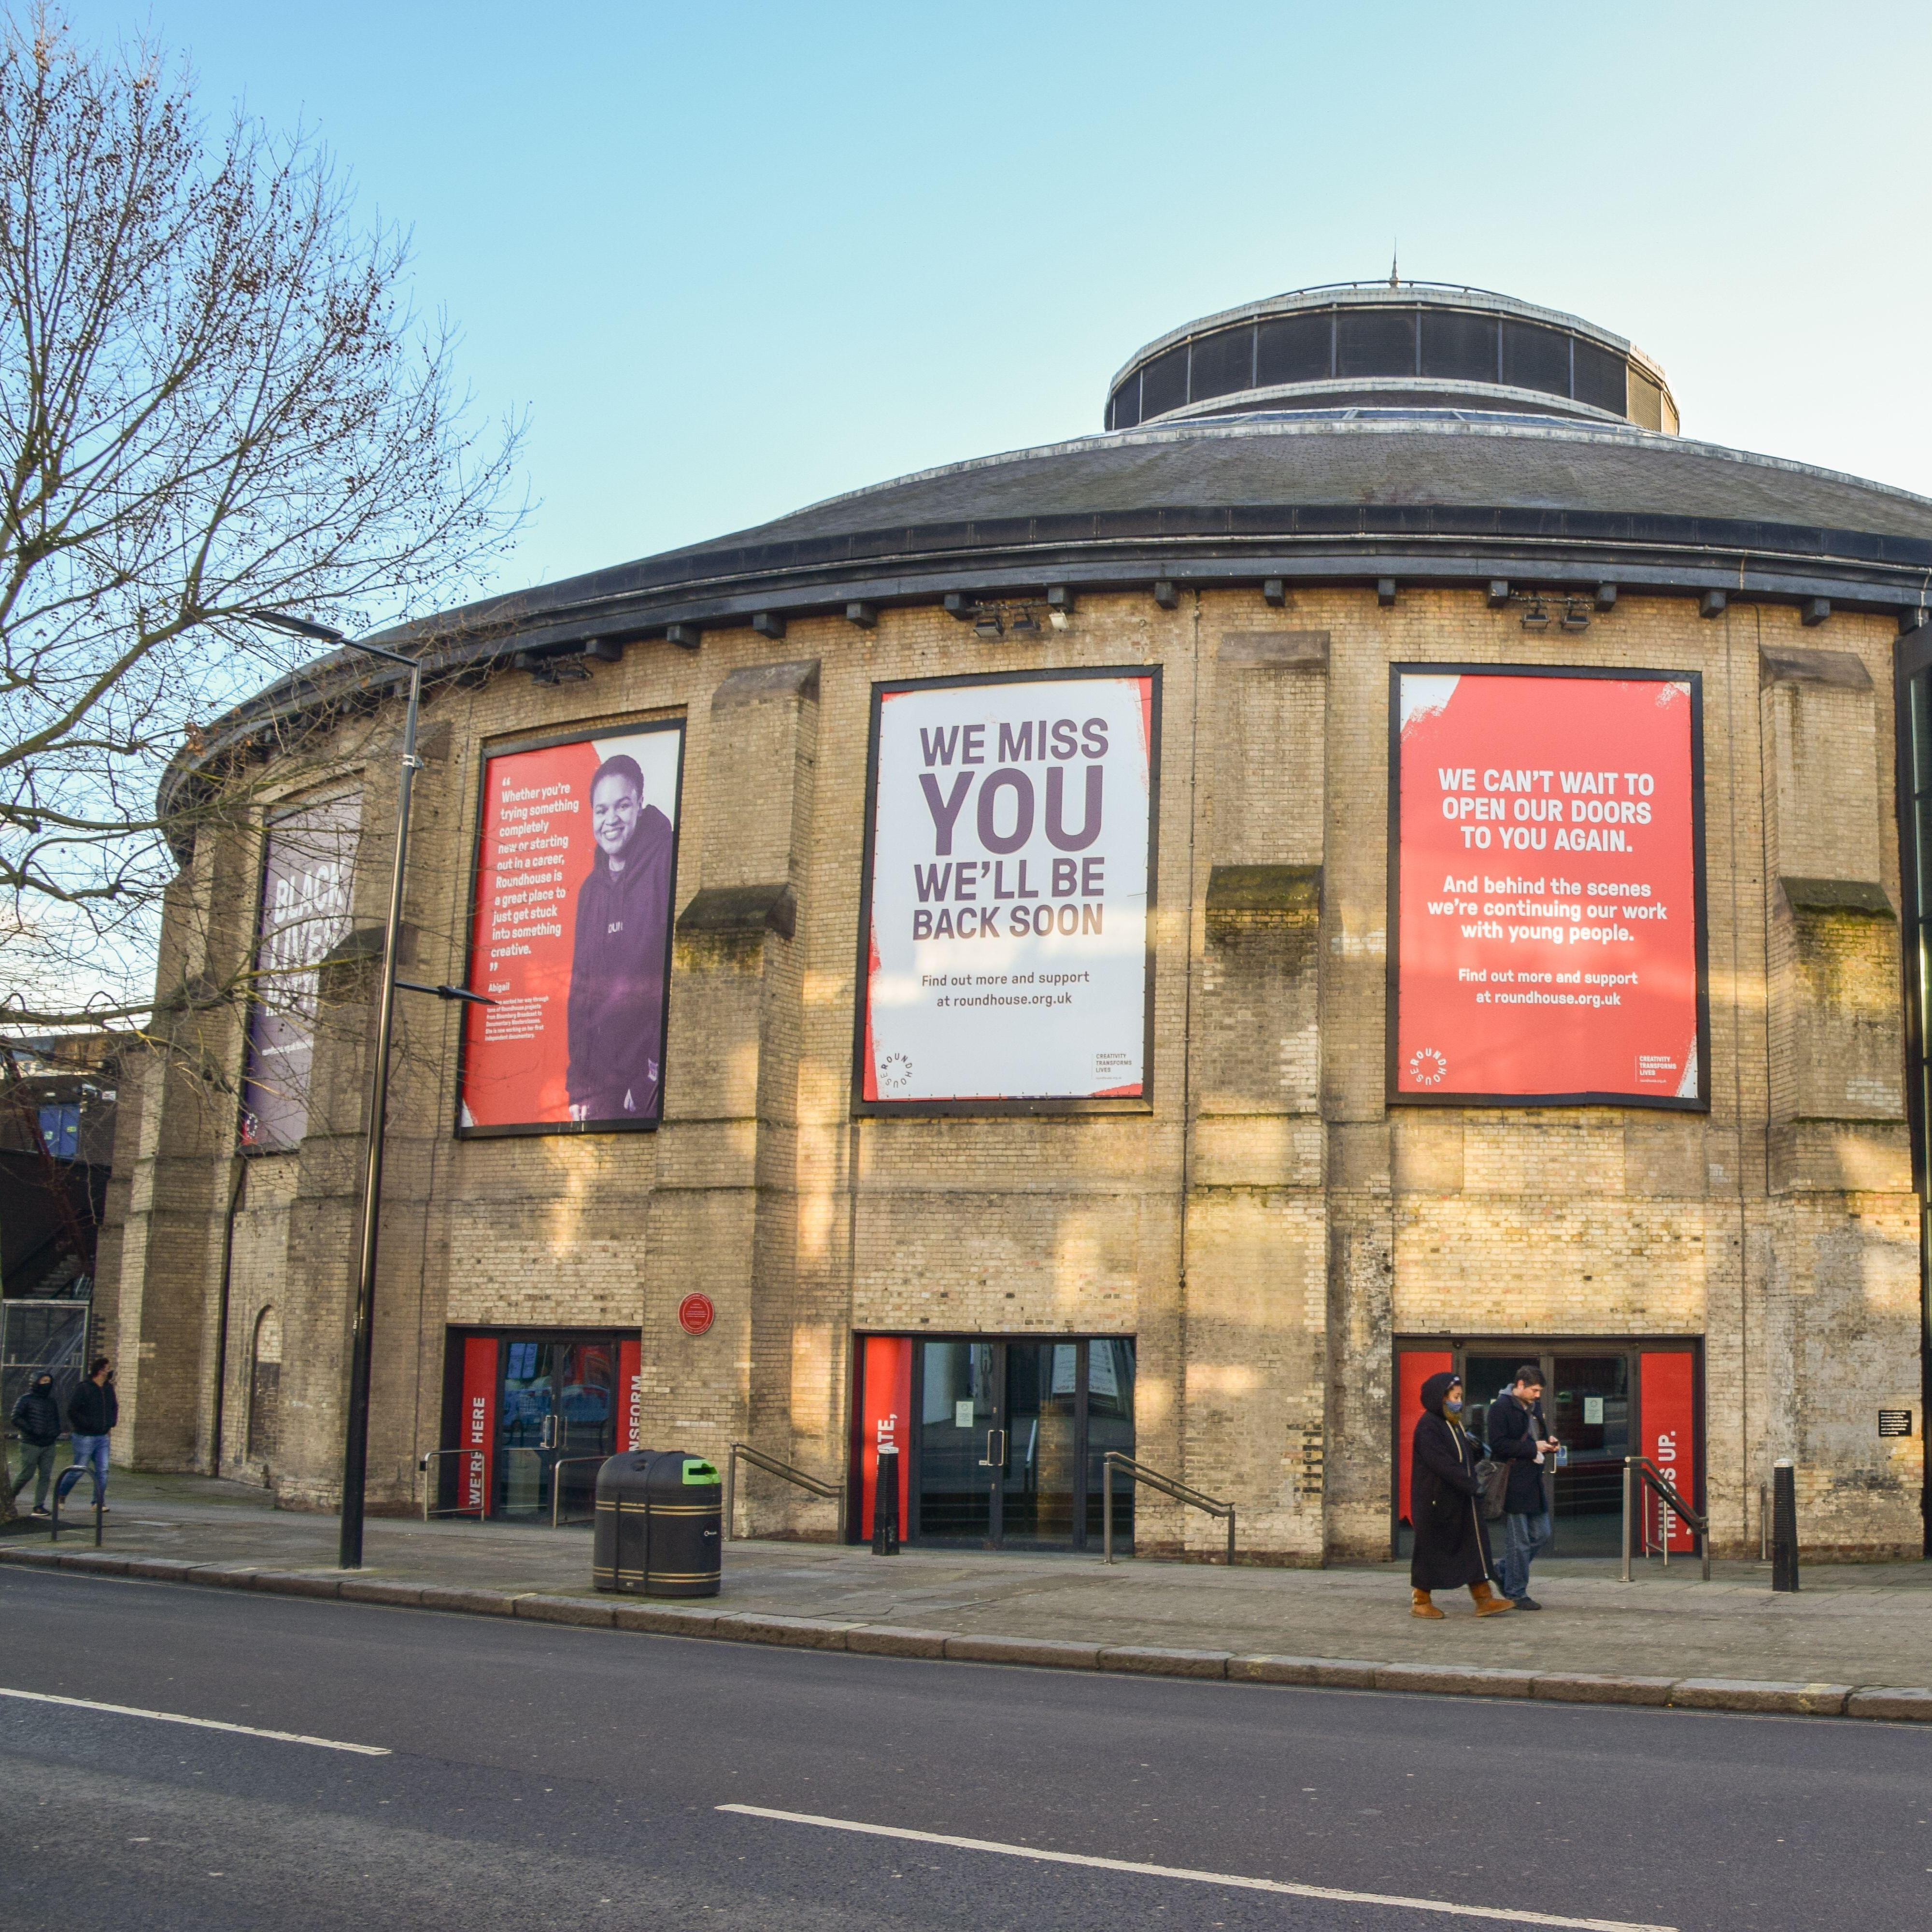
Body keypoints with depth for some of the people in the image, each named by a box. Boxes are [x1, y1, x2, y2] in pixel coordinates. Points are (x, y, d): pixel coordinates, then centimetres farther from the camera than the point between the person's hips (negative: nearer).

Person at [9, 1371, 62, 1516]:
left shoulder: (52, 1403, 16)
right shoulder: (26, 1399, -1)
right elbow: (17, 1419, -9)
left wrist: (55, 1434, 7)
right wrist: (32, 1431, -16)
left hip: (48, 1445, 5)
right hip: (31, 1444, -5)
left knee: (46, 1476, -2)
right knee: (27, 1474, -4)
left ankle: (39, 1506, 0)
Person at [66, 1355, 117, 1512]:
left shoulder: (109, 1389, 8)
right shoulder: (84, 1389, -14)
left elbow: (114, 1407, 25)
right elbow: (72, 1410, -17)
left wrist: (111, 1424, 13)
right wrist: (87, 1424, -18)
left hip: (102, 1437, 6)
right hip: (85, 1437, -6)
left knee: (102, 1471, 0)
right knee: (78, 1470, 3)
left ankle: (99, 1503, 6)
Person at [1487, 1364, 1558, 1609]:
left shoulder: (1535, 1406, 14)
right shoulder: (1501, 1407, -11)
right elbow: (1499, 1444, -18)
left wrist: (1548, 1442, 6)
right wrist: (1533, 1448, -18)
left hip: (1533, 1482, 8)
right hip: (1513, 1485, -8)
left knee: (1542, 1536, 11)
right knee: (1518, 1541, -2)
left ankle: (1505, 1573, 27)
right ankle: (1515, 1593, 8)